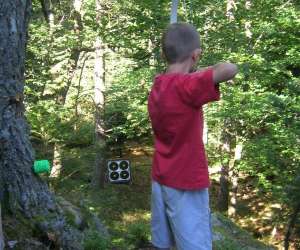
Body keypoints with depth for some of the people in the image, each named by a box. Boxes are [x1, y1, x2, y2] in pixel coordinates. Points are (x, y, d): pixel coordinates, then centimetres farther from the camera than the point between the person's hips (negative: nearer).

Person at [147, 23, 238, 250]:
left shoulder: (157, 87, 2)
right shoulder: (185, 86, -22)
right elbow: (230, 69, -33)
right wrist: (204, 72, -14)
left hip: (161, 180, 8)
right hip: (186, 186, -8)